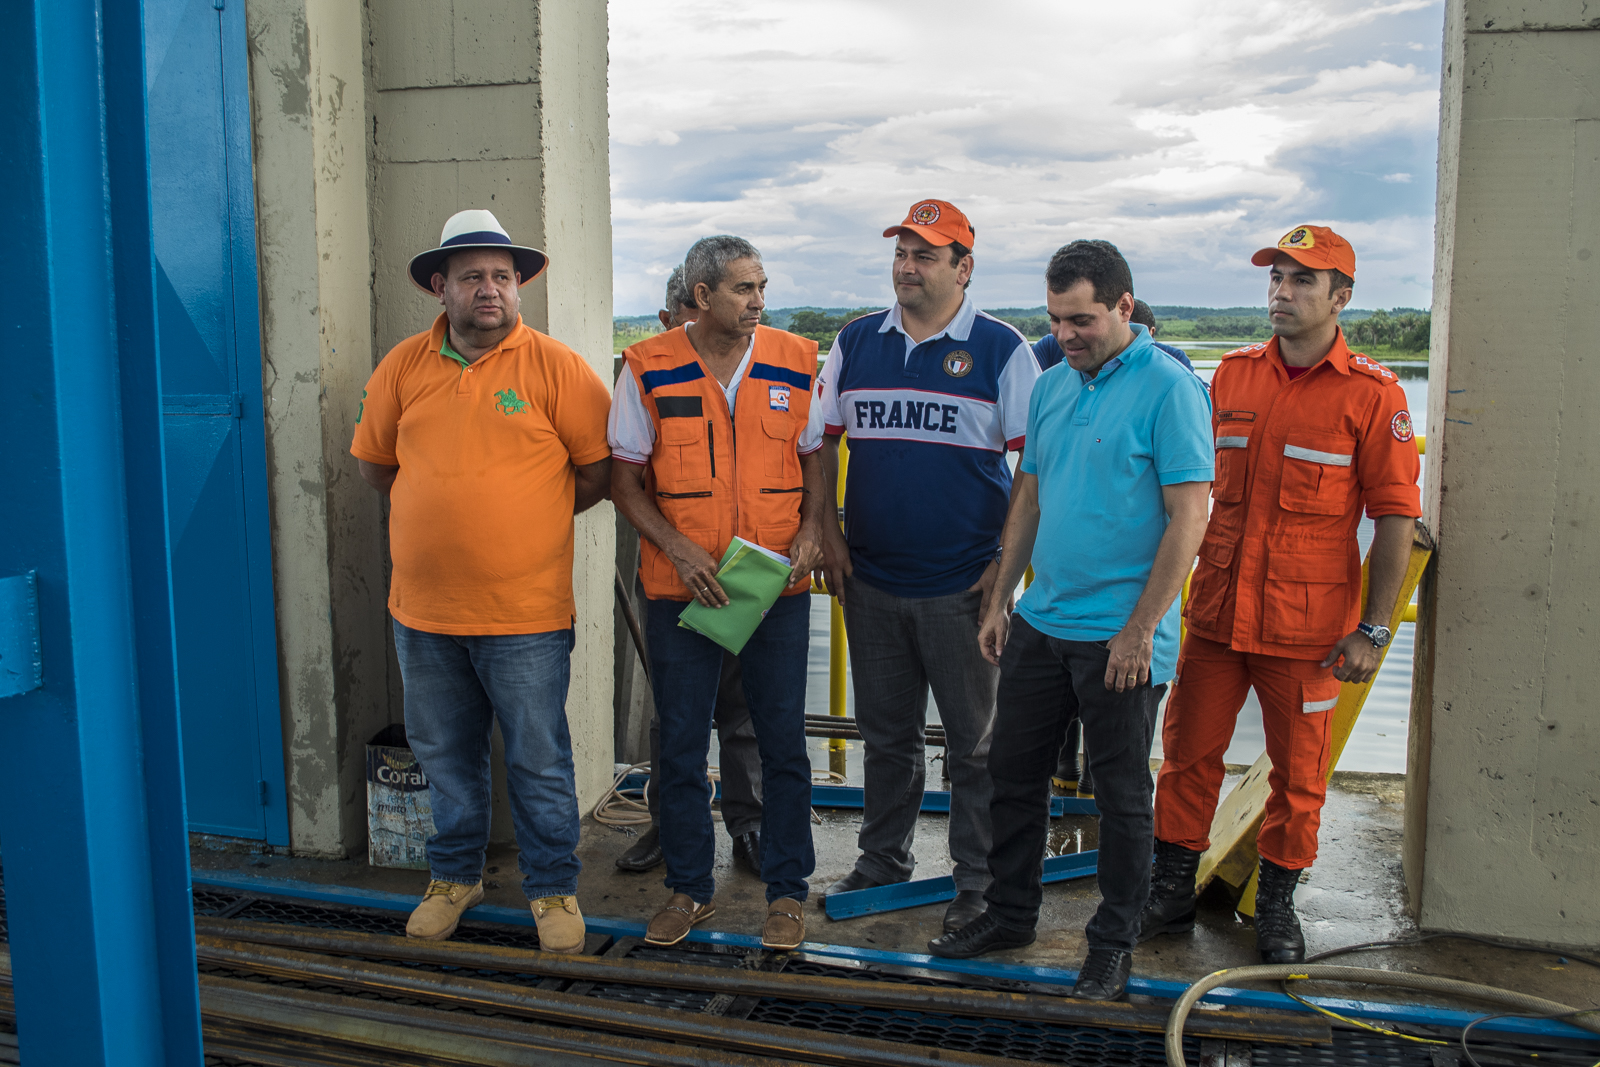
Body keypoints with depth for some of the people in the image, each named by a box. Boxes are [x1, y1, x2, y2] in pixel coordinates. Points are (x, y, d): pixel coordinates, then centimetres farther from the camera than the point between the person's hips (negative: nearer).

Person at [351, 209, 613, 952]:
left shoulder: (554, 366, -6)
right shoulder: (404, 366, 4)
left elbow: (600, 469, -2)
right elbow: (374, 461, 16)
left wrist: (524, 519, 0)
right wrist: (448, 514, 9)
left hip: (525, 612, -3)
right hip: (423, 610, 4)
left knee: (539, 760, 6)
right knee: (443, 753, 17)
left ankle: (553, 889, 23)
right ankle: (453, 875, 36)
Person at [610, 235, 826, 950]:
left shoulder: (795, 362, 2)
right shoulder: (649, 369, -3)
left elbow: (814, 458, 10)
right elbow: (625, 478, 1)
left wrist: (810, 532, -7)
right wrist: (677, 547, -12)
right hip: (680, 586, 0)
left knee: (782, 740, 6)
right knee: (681, 741, 8)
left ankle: (786, 890, 22)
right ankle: (689, 888, 26)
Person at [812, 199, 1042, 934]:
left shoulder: (1000, 349, -4)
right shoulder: (855, 343, 7)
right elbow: (821, 444, 12)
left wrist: (1009, 562, -10)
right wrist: (827, 535, 3)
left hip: (962, 588, -3)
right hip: (871, 582, 4)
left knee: (974, 739, 6)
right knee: (885, 733, 16)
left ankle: (977, 877, 20)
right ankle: (883, 858, 32)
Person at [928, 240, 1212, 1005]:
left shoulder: (1169, 389, -11)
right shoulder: (1052, 385, 10)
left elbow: (1189, 518, -15)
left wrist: (1139, 629, -17)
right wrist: (999, 600, 12)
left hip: (1120, 637, -6)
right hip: (1040, 624, 7)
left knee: (1122, 796, 7)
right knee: (1013, 772, 14)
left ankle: (1113, 943, 23)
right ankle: (1010, 913, 32)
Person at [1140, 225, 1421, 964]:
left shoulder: (1372, 394, -5)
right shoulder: (1232, 375, 7)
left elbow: (1396, 518, -6)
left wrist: (1372, 630, -9)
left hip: (1309, 626, -3)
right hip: (1216, 616, 3)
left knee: (1299, 774, 9)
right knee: (1188, 755, 8)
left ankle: (1276, 906, 27)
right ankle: (1172, 892, 24)